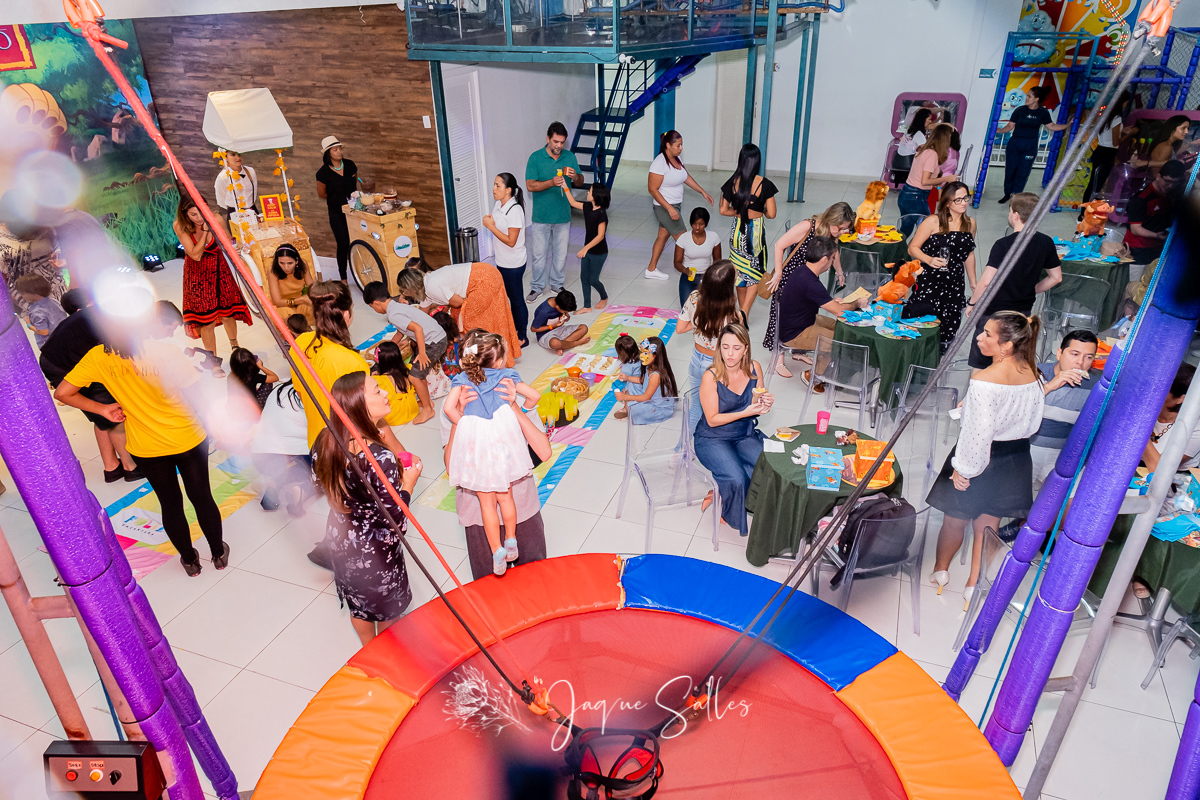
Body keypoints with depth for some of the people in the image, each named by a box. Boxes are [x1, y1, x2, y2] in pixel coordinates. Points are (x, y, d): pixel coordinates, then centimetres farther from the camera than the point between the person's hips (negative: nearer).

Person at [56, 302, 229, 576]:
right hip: (188, 439, -2)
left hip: (145, 447, 3)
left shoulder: (98, 356, -9)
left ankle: (189, 559, 37)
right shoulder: (166, 352, -23)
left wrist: (102, 409, 3)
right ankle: (218, 553, 34)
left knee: (170, 503, 20)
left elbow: (62, 393, -5)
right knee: (201, 496, 17)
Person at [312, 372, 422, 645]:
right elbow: (395, 521, -30)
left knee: (358, 605, 30)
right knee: (387, 608, 24)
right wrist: (408, 482, -15)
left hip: (340, 539, 6)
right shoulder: (380, 458, -37)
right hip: (375, 548, -6)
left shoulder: (324, 442, -16)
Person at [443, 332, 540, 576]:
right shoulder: (506, 375, 9)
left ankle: (497, 551, 14)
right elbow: (534, 396, 9)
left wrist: (463, 424, 9)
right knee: (505, 496, 20)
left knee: (487, 501, 12)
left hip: (474, 435, 0)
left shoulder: (462, 378, 8)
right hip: (502, 429, 1)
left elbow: (449, 408, -7)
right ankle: (511, 542, 29)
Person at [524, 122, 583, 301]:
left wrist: (575, 177, -17)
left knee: (561, 253, 13)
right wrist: (552, 182, -29)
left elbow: (580, 183, 7)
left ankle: (557, 285, 29)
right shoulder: (535, 158, -8)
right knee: (539, 253, 5)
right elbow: (530, 186, -14)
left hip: (563, 215, 3)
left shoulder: (570, 157, 2)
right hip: (541, 217, -3)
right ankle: (537, 287, 20)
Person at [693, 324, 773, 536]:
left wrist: (764, 404, -18)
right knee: (736, 479, -28)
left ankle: (719, 493, 2)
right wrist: (745, 413, -27)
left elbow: (756, 407, 6)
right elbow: (712, 419, -16)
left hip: (745, 435, 5)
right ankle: (726, 512, 8)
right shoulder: (711, 377, -19)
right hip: (712, 439, -5)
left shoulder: (754, 368, -6)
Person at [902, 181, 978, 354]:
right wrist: (929, 260, -25)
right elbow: (913, 248, -7)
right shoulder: (933, 222, -7)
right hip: (928, 281, -4)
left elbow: (969, 254, 19)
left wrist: (973, 282, 22)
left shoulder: (970, 224, 8)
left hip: (954, 283, 4)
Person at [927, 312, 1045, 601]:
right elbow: (1032, 422, 6)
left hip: (982, 457, -6)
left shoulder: (984, 381, -29)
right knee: (988, 524, 18)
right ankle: (974, 584, 30)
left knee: (955, 520, 17)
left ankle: (940, 570, 39)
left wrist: (963, 467, -13)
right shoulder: (1034, 375, -7)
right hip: (1017, 456, 6)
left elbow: (978, 432, -25)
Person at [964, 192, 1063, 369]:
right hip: (1024, 311, 6)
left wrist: (971, 303, -11)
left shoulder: (1003, 245, -20)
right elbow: (1056, 277, 9)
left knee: (979, 367, 6)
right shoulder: (1046, 243, -1)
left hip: (994, 313, -6)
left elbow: (986, 282, -26)